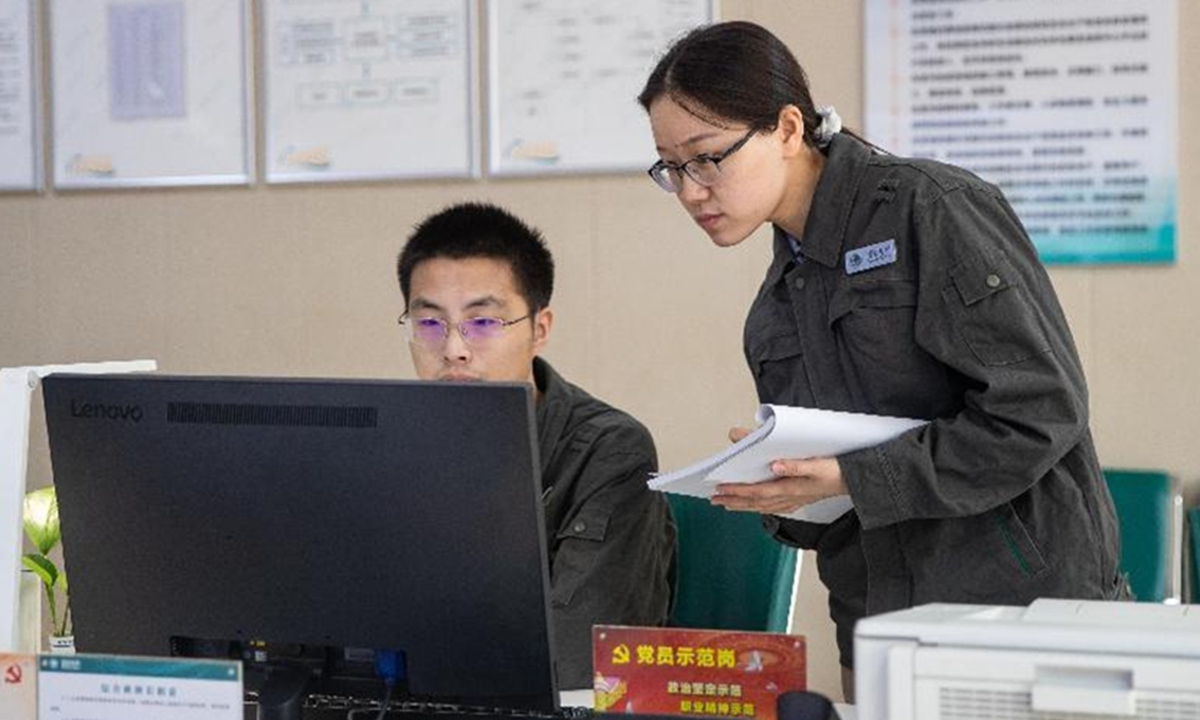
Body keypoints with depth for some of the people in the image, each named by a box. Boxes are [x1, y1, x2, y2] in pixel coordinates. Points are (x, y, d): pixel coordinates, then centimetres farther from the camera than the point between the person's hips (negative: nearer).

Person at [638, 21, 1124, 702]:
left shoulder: (933, 210, -10)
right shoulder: (776, 309, 11)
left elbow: (1038, 411, -18)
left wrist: (852, 478, -20)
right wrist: (780, 493, -6)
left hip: (1024, 599, -6)